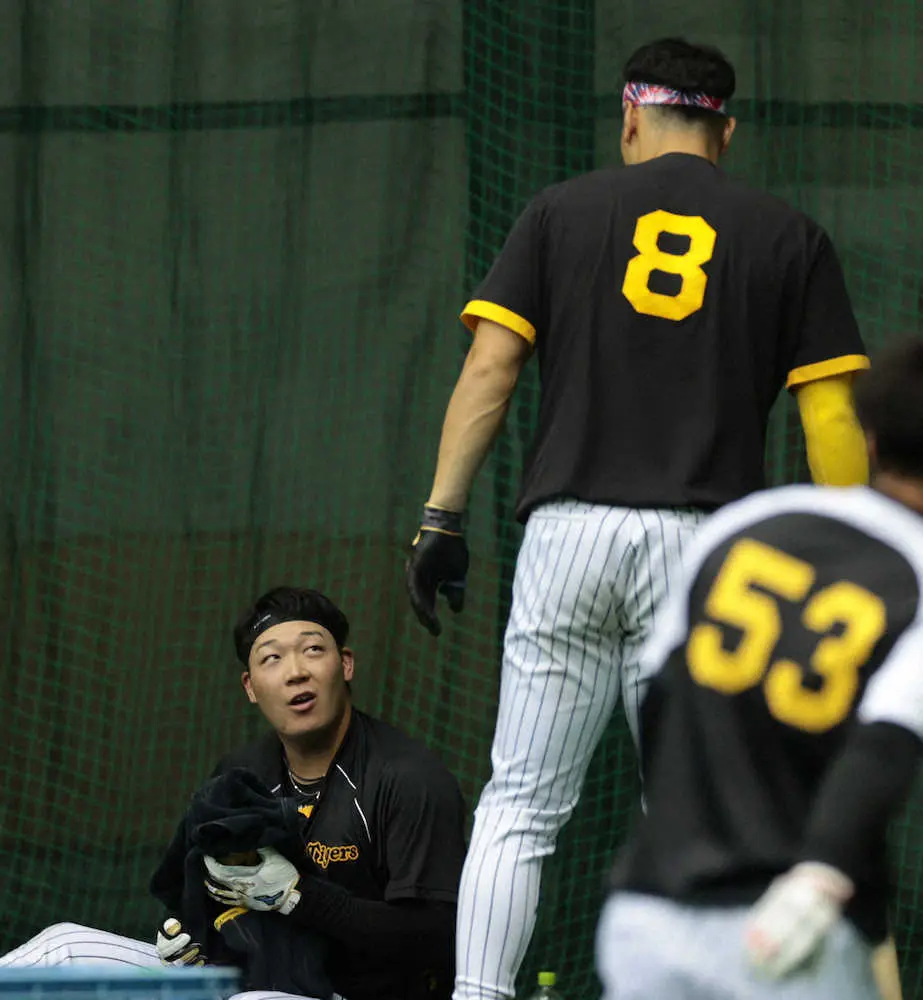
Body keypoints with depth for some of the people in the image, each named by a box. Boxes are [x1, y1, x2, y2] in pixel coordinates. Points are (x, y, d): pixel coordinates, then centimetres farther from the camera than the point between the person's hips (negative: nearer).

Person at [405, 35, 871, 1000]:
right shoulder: (788, 237, 10)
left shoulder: (561, 212, 10)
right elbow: (833, 419, 3)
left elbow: (488, 369, 1)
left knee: (519, 806, 5)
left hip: (568, 528, 0)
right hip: (706, 541, 0)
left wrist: (441, 518, 0)